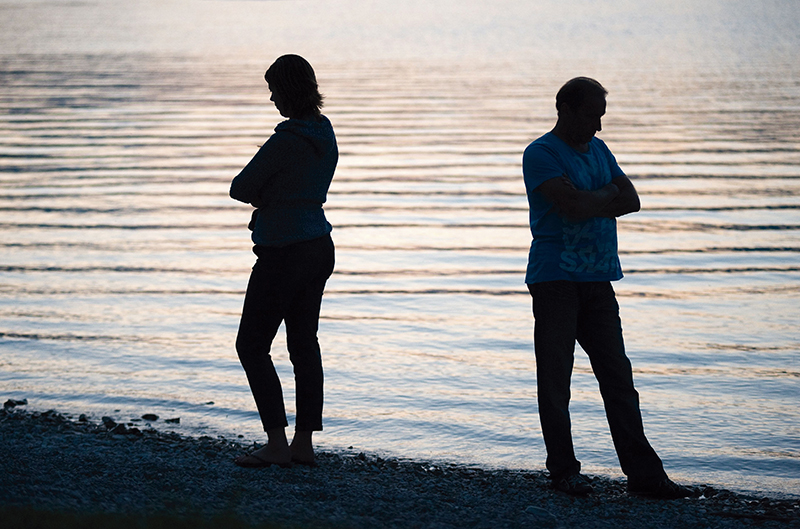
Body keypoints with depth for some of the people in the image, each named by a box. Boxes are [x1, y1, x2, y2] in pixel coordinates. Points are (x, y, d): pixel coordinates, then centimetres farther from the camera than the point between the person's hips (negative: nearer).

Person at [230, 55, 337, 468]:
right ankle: (304, 444, 14)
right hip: (319, 247, 9)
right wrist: (269, 200, 4)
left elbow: (240, 189, -14)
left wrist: (262, 197, 5)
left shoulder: (286, 142, -22)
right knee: (304, 343, 12)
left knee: (252, 345, 0)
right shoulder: (326, 135, 7)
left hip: (284, 254, -9)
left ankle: (276, 445, -4)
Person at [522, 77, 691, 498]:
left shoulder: (598, 149, 16)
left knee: (617, 376, 2)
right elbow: (573, 207, -19)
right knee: (555, 378, -1)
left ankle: (642, 472, 2)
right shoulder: (541, 155, -7)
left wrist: (589, 203, -8)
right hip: (554, 279, -6)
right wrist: (607, 194, -2)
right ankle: (563, 470, 9)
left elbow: (630, 201, 7)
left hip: (597, 279, 6)